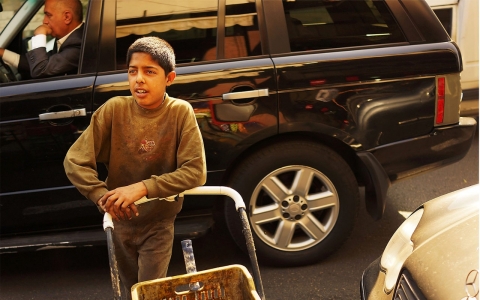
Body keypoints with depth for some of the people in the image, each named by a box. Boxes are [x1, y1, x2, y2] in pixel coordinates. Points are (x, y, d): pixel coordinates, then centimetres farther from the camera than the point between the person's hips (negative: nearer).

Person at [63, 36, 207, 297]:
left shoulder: (181, 112, -18)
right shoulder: (114, 109, -15)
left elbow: (195, 171, -21)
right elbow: (74, 161, -14)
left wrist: (142, 188, -30)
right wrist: (104, 197, -28)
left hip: (158, 224, -2)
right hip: (120, 221, 2)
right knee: (132, 290, 20)